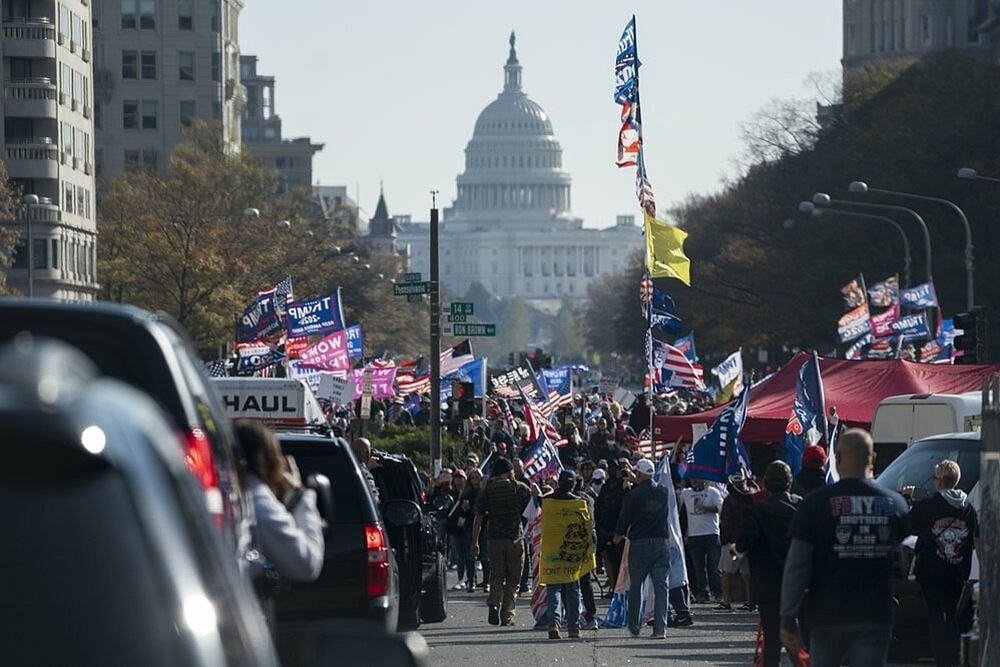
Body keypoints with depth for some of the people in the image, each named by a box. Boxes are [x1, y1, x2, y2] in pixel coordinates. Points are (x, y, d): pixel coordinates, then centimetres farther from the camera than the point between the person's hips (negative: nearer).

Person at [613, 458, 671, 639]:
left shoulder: (633, 495, -8)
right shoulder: (664, 493, 4)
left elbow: (624, 520, -2)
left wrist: (618, 537, 15)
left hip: (639, 543, -2)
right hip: (661, 542, 2)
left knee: (635, 586, 11)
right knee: (661, 586, 0)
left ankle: (634, 627, 16)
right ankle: (660, 627, -9)